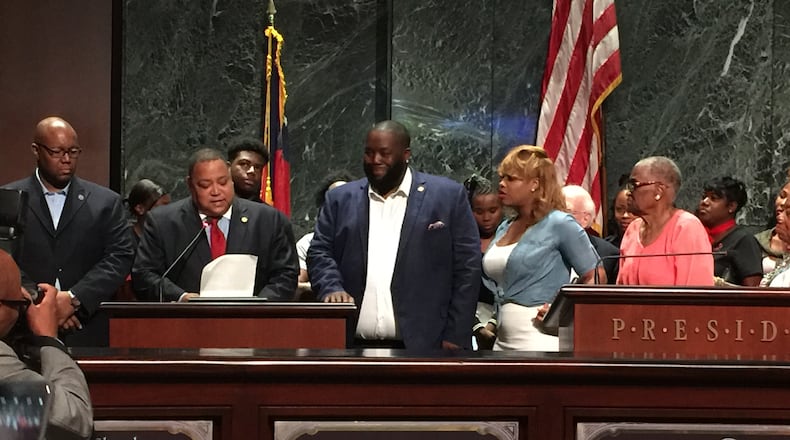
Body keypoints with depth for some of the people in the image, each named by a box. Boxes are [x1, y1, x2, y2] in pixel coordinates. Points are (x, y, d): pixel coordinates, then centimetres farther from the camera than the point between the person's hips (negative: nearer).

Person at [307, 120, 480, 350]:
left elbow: (467, 266, 3)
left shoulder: (448, 196, 5)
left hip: (421, 344, -2)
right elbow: (319, 253, 12)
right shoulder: (341, 199, 14)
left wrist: (455, 337, -3)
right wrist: (332, 288, -10)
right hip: (355, 344, 2)